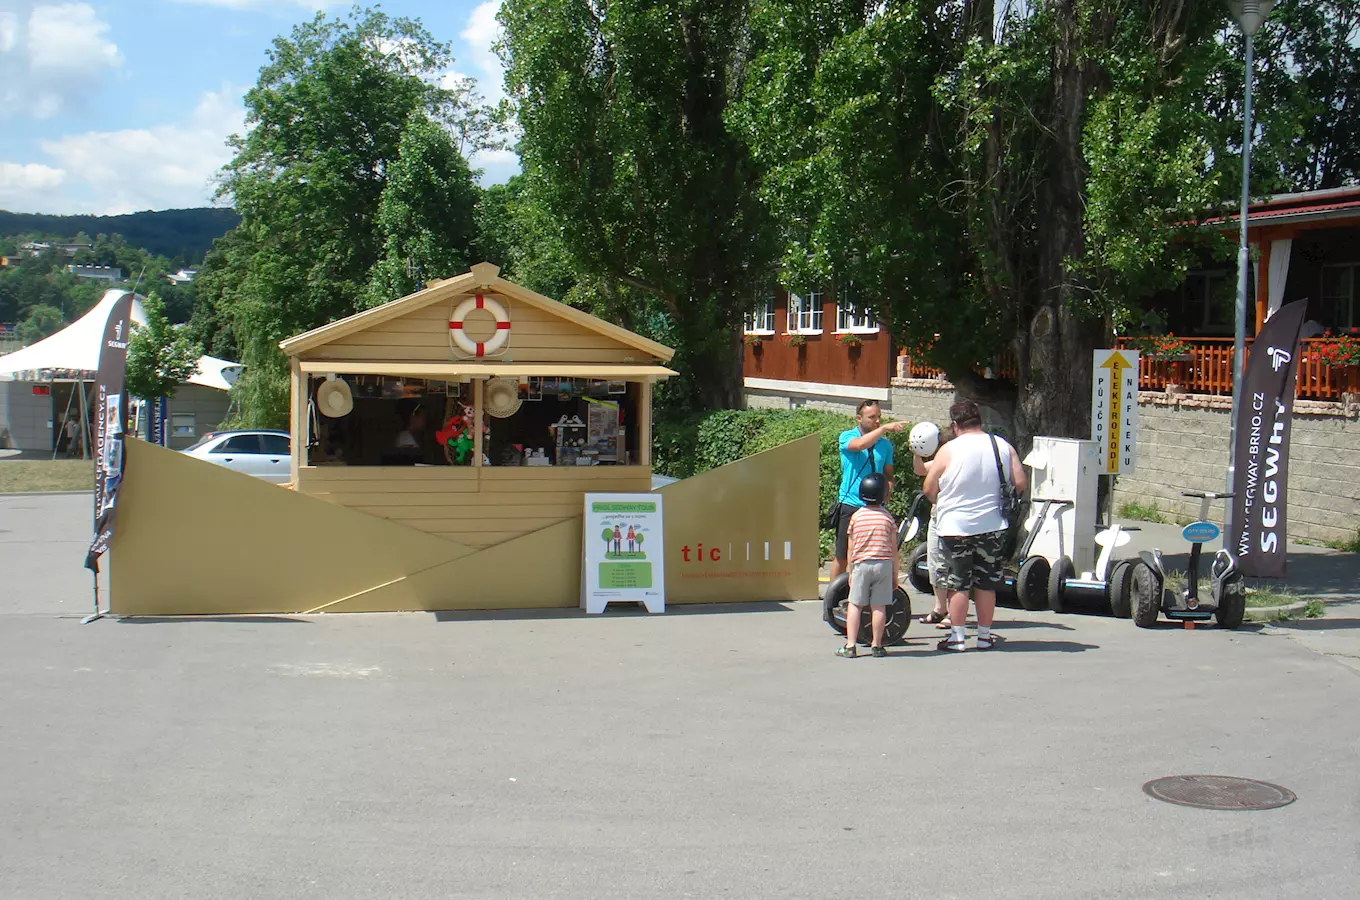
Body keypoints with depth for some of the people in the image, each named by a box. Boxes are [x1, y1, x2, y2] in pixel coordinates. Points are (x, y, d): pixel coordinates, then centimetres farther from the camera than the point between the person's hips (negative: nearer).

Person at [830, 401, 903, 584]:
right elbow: (860, 444, -25)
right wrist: (884, 428, -32)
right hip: (850, 506, -3)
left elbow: (888, 474, 18)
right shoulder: (847, 437, -2)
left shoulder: (885, 444, 11)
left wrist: (888, 487, -4)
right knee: (842, 556, 2)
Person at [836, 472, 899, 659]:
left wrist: (851, 572, 14)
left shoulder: (856, 516, 2)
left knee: (855, 605, 4)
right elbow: (893, 549, 3)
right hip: (884, 564, 0)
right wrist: (895, 574, 11)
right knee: (879, 606, 3)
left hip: (861, 564, 0)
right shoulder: (887, 517, 2)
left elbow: (851, 548, 5)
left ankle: (850, 646, 0)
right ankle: (876, 645, 9)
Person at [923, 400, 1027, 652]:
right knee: (986, 583, 11)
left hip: (956, 527, -3)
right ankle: (985, 636, 17)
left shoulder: (948, 451, -9)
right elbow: (1020, 484, 2)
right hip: (992, 525, 3)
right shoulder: (1004, 447, 1)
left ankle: (957, 637, 6)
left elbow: (929, 491, -4)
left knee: (958, 584, 5)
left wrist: (943, 503, 17)